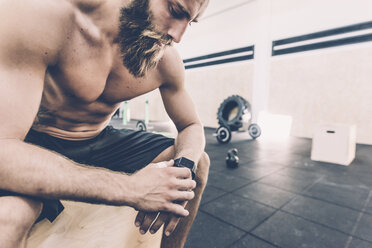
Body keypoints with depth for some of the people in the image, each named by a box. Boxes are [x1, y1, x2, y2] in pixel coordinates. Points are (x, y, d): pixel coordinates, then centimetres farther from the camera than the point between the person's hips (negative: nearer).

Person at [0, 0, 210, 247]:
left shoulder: (166, 60, -13)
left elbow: (192, 126, -3)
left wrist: (184, 167, -26)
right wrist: (130, 188, -37)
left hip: (101, 141, 4)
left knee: (198, 165, -6)